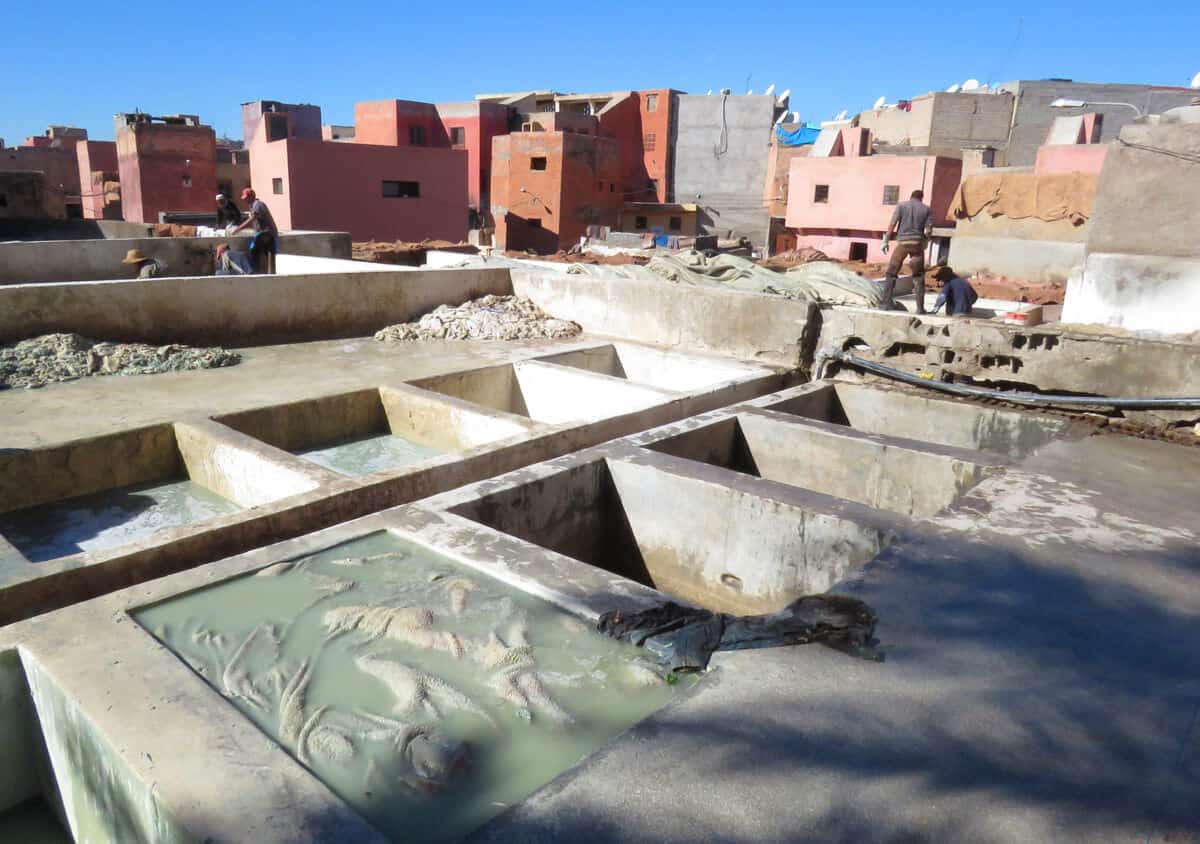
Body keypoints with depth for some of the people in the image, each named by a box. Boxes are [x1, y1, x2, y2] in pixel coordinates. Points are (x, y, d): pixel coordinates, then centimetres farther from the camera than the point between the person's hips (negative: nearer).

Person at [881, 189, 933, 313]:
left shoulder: (902, 205, 6)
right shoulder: (926, 209, 11)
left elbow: (892, 224, -4)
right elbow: (928, 230, 3)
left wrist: (886, 240, -2)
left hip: (902, 242, -1)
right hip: (917, 243, 1)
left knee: (891, 273, 7)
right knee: (918, 276, 8)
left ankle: (886, 302, 0)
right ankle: (920, 307, 4)